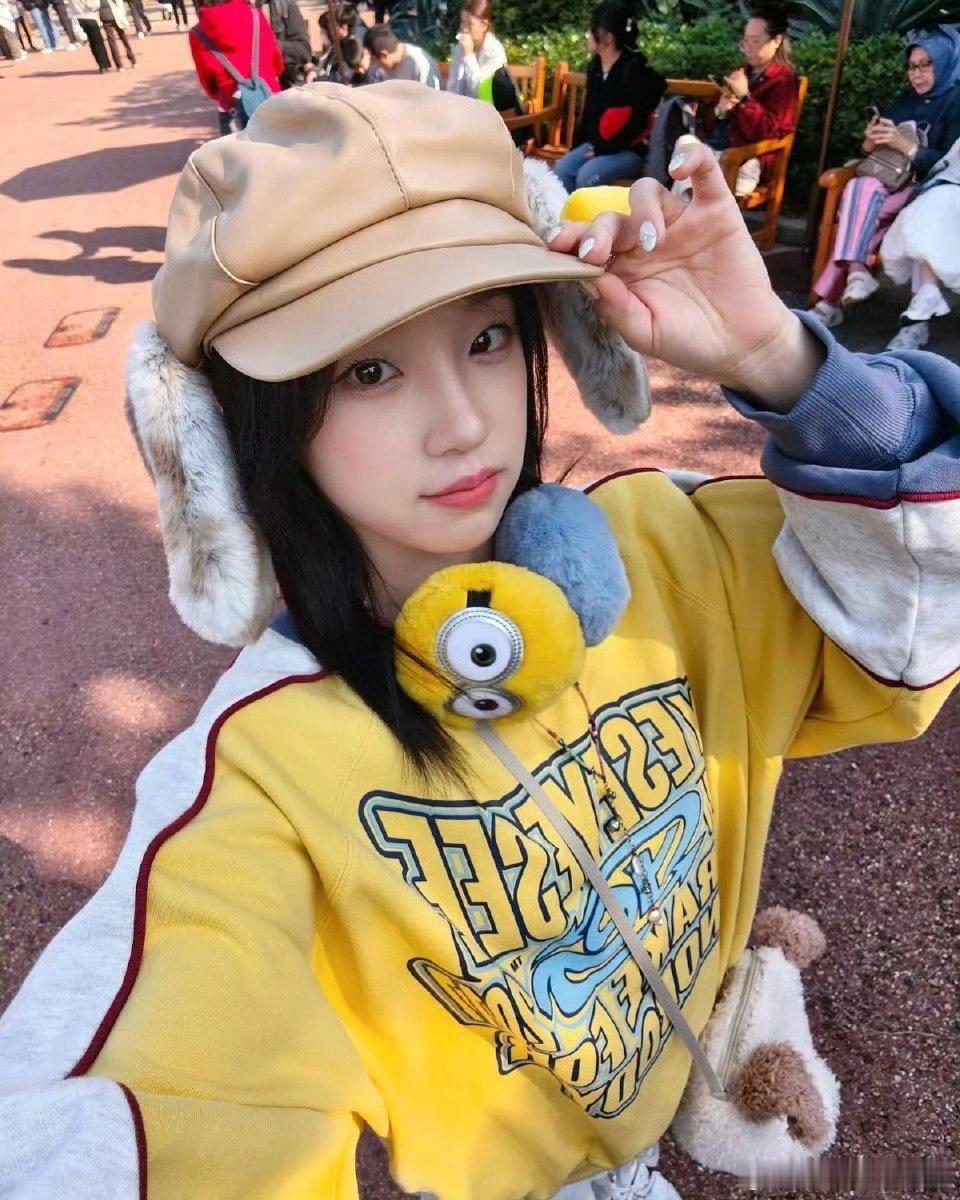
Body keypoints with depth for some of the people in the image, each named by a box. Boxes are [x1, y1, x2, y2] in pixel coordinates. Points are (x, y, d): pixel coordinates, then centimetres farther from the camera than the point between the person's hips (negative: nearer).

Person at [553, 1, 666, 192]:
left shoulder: (634, 68, -11)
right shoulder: (594, 65, 12)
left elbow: (639, 119, -16)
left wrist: (606, 148, -17)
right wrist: (576, 145, 9)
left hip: (629, 151, -7)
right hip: (595, 144, 7)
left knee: (587, 175, -31)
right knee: (561, 169, -18)